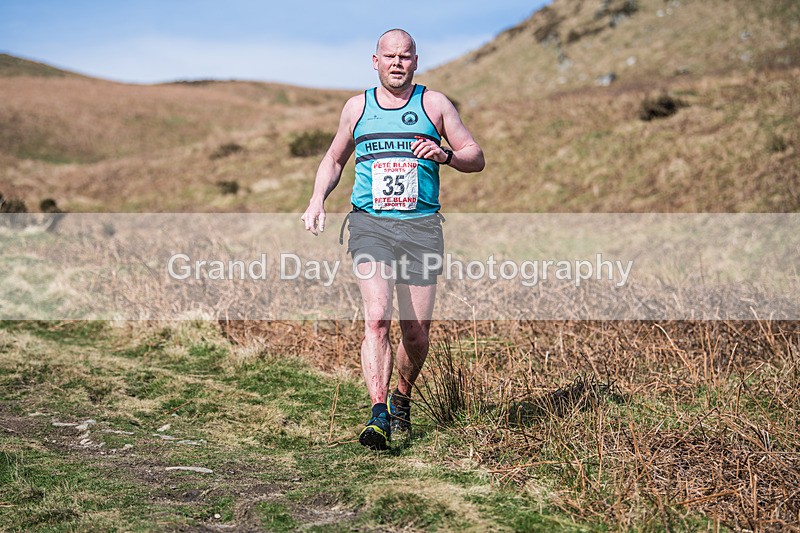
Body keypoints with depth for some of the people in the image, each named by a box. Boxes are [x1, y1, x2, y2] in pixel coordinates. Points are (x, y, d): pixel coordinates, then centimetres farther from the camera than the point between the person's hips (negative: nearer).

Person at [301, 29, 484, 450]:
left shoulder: (434, 104, 8)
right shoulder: (357, 107, 12)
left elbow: (476, 158, 9)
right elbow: (334, 159, 25)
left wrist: (445, 155, -13)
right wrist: (317, 200, 7)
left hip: (421, 226, 0)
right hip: (370, 224, 0)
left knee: (417, 333, 3)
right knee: (376, 318, -20)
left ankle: (402, 398, 30)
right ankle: (378, 415, -21)